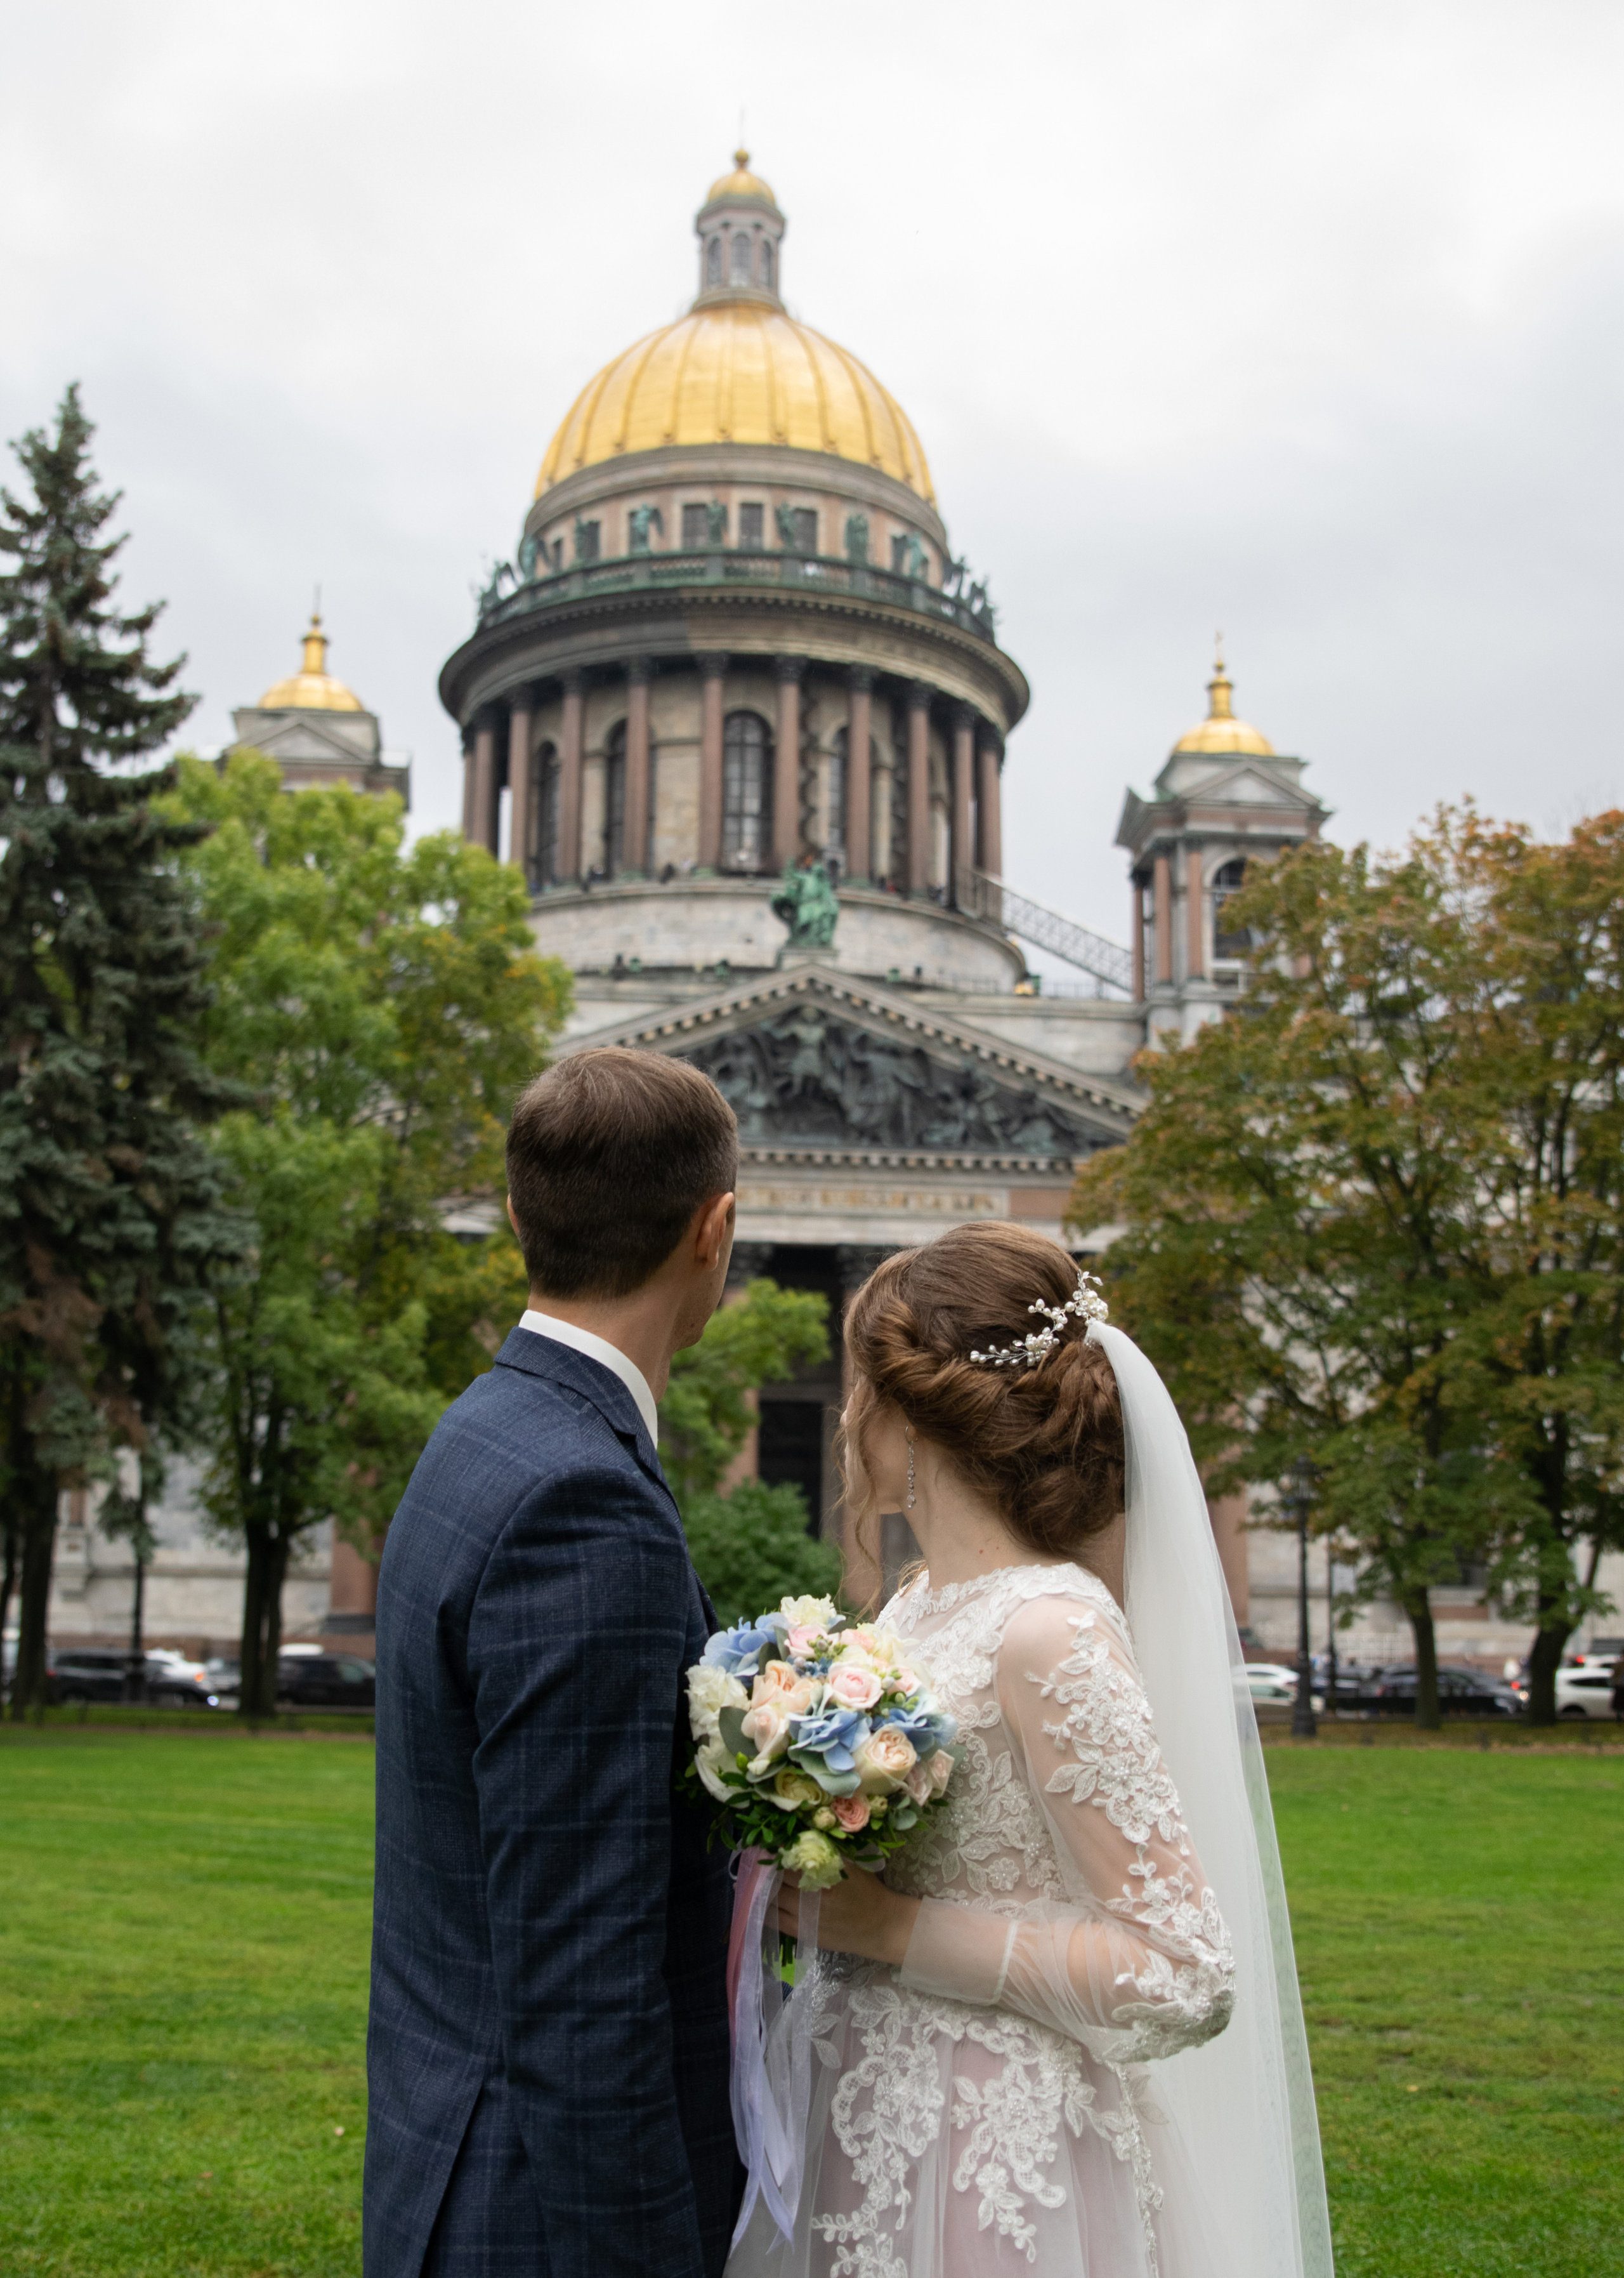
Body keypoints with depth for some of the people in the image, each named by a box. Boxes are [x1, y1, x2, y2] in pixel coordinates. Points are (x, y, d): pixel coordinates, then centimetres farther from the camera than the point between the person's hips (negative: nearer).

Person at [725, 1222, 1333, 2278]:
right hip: (860, 2135, 8)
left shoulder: (1051, 1635, -21)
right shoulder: (924, 1603, 4)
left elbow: (1184, 1977, -22)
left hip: (985, 2162, -8)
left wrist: (891, 1927, -21)